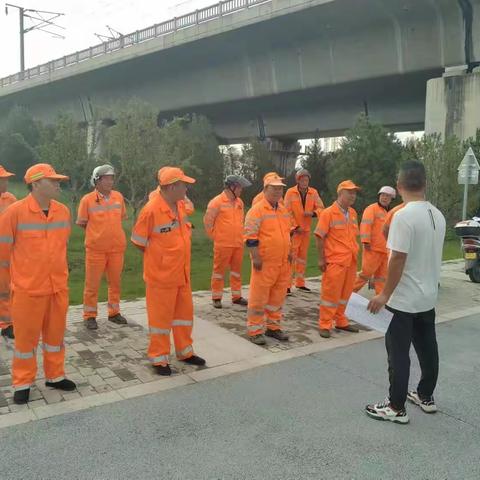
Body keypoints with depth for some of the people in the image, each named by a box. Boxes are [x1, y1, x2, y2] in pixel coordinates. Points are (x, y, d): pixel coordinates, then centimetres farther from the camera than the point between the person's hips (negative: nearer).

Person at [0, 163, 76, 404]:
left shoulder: (63, 211, 0)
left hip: (59, 287, 5)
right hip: (27, 289, -4)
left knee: (55, 334, 16)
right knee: (26, 337, 9)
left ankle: (55, 376, 33)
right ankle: (22, 383, 26)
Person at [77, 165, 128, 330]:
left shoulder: (118, 196, 3)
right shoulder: (87, 199, -7)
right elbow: (81, 223, 1)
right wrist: (97, 232, 5)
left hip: (117, 247, 4)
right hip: (95, 248, -3)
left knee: (115, 282, 12)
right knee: (92, 283, 4)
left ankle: (114, 312, 27)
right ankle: (90, 316, 17)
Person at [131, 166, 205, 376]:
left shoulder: (180, 206, 2)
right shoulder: (151, 210, -20)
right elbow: (138, 241, -10)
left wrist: (177, 257, 12)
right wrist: (158, 259, -2)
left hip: (182, 274, 7)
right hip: (161, 275, -7)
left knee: (184, 313, 18)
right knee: (160, 317, 7)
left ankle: (185, 351, 35)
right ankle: (159, 358, 22)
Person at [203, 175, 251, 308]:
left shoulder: (239, 202, 10)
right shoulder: (217, 202, -11)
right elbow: (207, 221, -10)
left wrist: (241, 235, 15)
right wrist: (214, 236, -6)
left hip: (238, 244, 7)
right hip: (223, 244, -6)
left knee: (237, 270, 12)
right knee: (219, 269, 3)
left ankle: (237, 296, 22)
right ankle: (216, 298, 12)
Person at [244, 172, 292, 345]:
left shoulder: (284, 210, 14)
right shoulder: (257, 210, -11)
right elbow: (251, 237, -14)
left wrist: (289, 252, 17)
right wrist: (256, 257, -18)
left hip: (283, 263, 7)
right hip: (265, 263, -7)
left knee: (277, 297, 14)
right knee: (258, 297, 0)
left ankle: (273, 326, 27)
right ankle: (255, 331, 9)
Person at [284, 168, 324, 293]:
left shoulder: (313, 193, 3)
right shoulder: (290, 192, -9)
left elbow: (321, 208, 2)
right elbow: (287, 212, -11)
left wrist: (312, 213, -19)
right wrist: (295, 227, -13)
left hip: (306, 230, 5)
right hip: (294, 230, -5)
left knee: (303, 256, 14)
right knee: (292, 256, -8)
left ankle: (300, 283, 25)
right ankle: (287, 284, -3)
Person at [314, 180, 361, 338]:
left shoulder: (353, 213, 10)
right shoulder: (328, 213, -11)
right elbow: (319, 237, -11)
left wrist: (354, 255, 16)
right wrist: (321, 259, -12)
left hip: (350, 260, 7)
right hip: (335, 260, -7)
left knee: (345, 293, 15)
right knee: (330, 294, 0)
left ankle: (340, 321, 29)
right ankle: (325, 325, 10)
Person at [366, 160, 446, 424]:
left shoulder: (403, 216, -21)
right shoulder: (438, 215, 5)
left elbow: (398, 259, -23)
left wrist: (385, 295, -17)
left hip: (404, 300, -8)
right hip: (428, 297, 8)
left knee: (399, 354, 1)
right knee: (427, 349, 18)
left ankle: (396, 407, 10)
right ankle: (426, 397, 33)